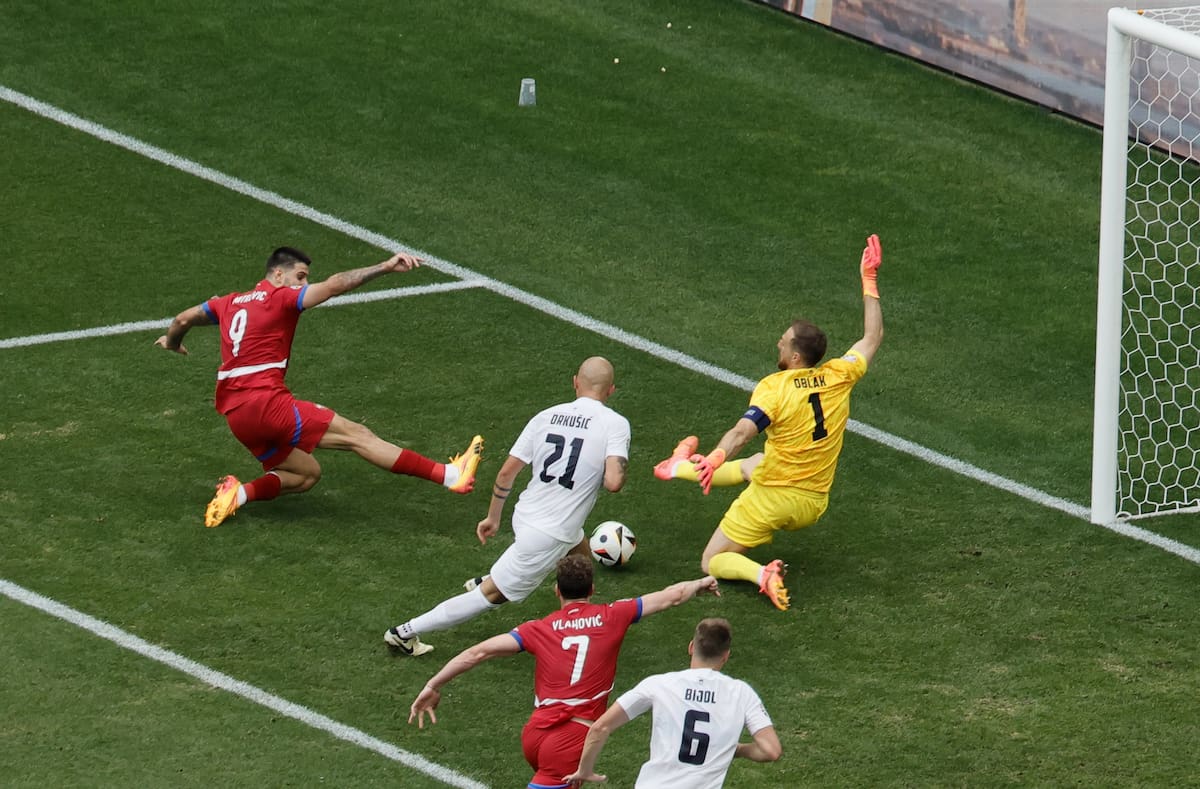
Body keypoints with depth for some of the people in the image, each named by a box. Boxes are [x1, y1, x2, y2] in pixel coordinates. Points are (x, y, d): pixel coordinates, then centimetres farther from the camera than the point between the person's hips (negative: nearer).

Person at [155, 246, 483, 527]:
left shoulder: (231, 302, 19)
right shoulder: (281, 298, -1)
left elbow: (183, 319, 31)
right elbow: (334, 285, -13)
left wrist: (172, 341, 53)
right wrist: (385, 267, -17)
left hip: (234, 413, 8)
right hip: (266, 403, -8)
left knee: (306, 473, 19)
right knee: (357, 435, -12)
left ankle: (240, 492, -3)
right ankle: (448, 475, -18)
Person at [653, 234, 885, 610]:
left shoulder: (774, 387, -21)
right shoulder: (838, 377, -5)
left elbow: (742, 431, -39)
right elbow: (872, 338, 11)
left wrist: (715, 458, -53)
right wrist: (869, 280, 16)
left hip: (771, 500, -7)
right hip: (813, 505, 7)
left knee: (713, 563, 9)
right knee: (751, 465, 38)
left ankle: (761, 575, -19)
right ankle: (682, 468, 57)